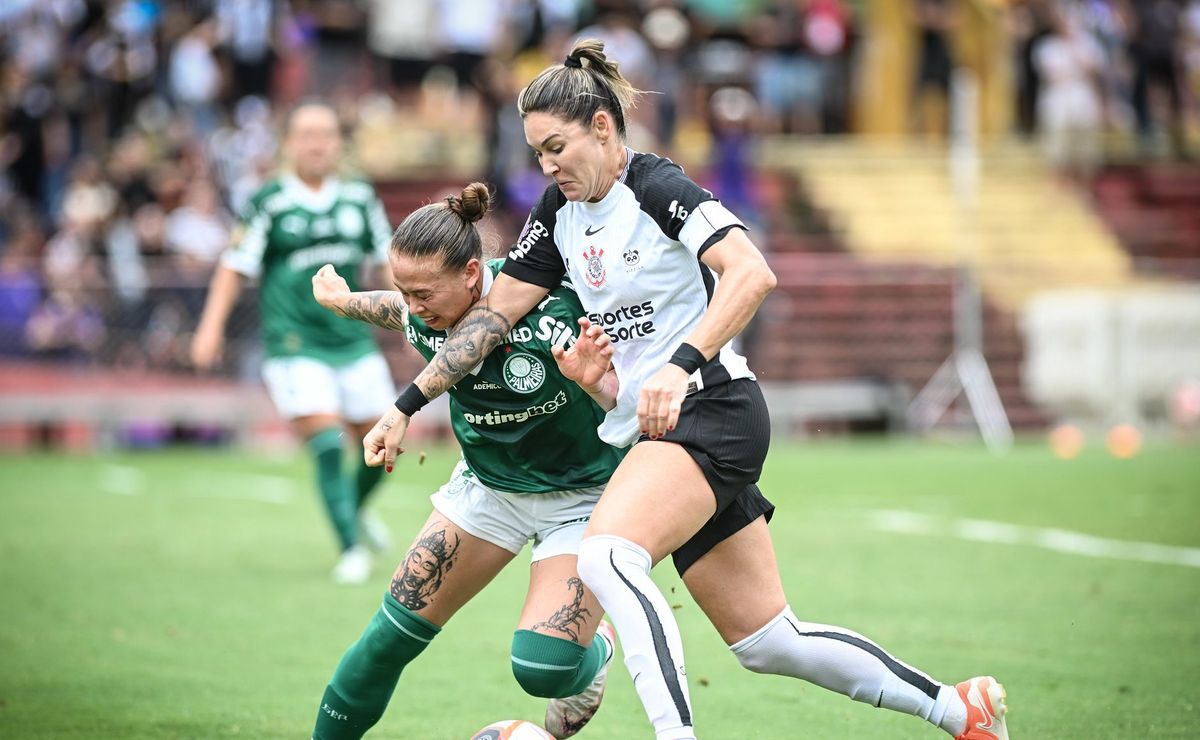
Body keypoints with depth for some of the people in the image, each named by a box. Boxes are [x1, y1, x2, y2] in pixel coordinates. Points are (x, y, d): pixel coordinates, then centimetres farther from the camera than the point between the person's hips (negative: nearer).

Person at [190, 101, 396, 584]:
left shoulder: (360, 198, 7)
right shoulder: (269, 203, -5)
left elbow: (387, 257, 17)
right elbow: (236, 267, 0)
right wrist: (212, 327, -6)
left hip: (354, 340, 4)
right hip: (295, 344, -4)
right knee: (326, 444, -15)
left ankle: (355, 511, 38)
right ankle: (351, 550, -5)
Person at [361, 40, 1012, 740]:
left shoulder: (656, 185, -12)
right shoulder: (560, 209, 11)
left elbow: (753, 274, -26)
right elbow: (496, 312, 12)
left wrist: (681, 366, -36)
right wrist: (407, 405, 5)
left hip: (710, 412, -8)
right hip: (649, 431, 8)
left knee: (607, 558, -32)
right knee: (768, 642, 9)